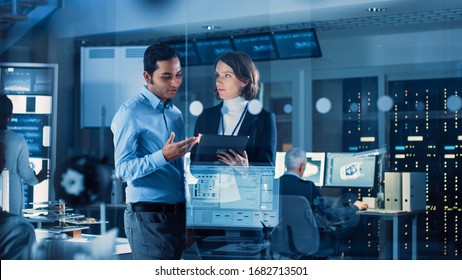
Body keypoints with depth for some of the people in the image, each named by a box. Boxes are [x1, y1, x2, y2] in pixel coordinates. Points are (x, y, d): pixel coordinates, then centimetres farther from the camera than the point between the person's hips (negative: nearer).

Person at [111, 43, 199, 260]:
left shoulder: (176, 113, 13)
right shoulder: (131, 112, -9)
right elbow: (123, 169, -16)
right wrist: (163, 156, -27)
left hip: (177, 214, 7)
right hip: (148, 217, -7)